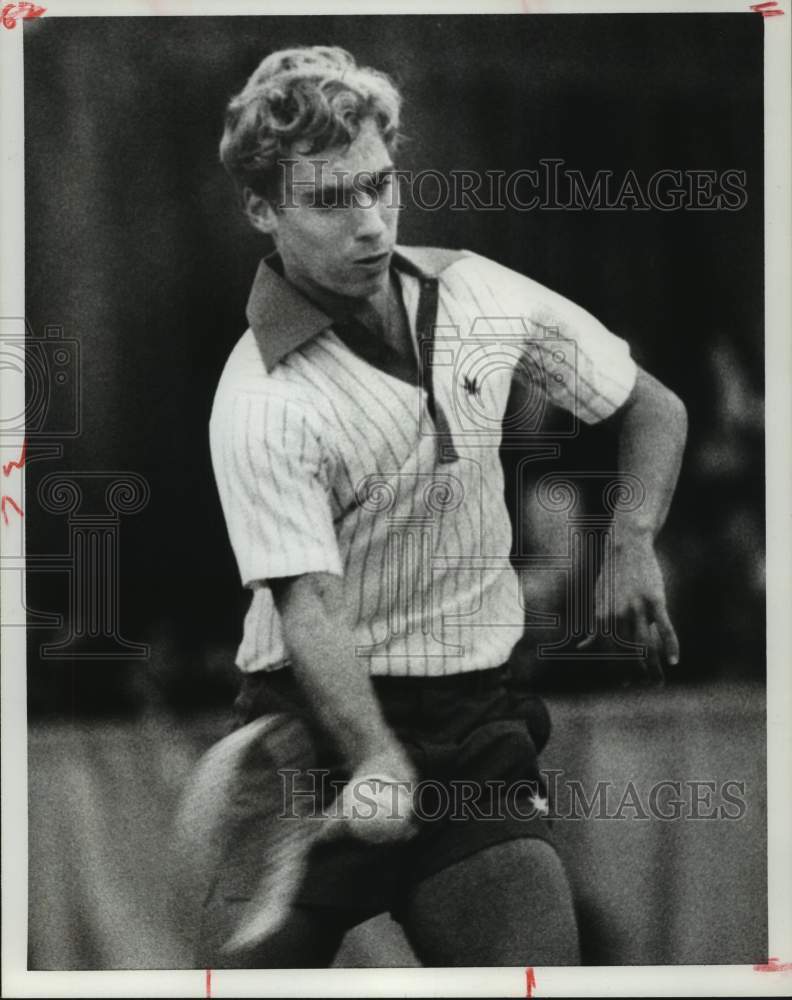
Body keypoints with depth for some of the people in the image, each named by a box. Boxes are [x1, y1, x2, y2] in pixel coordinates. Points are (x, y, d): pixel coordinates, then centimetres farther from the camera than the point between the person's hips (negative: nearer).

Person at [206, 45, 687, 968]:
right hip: (320, 721, -3)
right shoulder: (261, 405, -14)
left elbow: (650, 407, 16)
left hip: (477, 720, 3)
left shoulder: (479, 294, 3)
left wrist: (632, 540, -2)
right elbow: (310, 607, -24)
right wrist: (375, 761, -40)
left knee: (537, 964, -14)